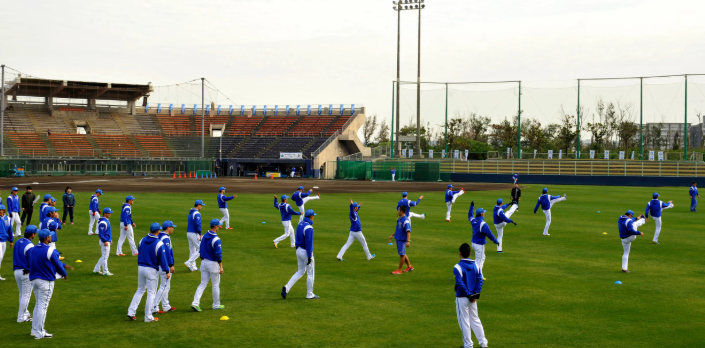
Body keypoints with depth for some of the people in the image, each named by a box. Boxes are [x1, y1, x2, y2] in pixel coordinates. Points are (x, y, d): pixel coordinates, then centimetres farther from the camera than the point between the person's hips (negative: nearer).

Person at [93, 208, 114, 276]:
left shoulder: (107, 220, 12)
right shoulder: (103, 222, -20)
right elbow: (100, 233, -23)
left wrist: (110, 239, 23)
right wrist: (105, 241, -26)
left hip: (107, 241, 10)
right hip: (104, 242, -10)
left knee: (104, 257, 16)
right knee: (105, 257, -4)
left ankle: (96, 269, 24)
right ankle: (105, 272, 2)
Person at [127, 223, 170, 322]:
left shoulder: (142, 240, 3)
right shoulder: (159, 244, -14)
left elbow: (139, 253, 13)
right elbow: (162, 259, -13)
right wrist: (167, 271, -7)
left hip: (140, 268, 6)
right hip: (151, 270, -6)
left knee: (140, 290, 19)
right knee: (151, 293, 4)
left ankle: (131, 312, 11)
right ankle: (148, 317, 7)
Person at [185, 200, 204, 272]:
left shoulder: (190, 212, 14)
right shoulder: (197, 213, -15)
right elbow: (197, 225, -22)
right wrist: (200, 235, -19)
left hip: (189, 233, 9)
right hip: (194, 234, -9)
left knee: (192, 250, 13)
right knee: (200, 249, -2)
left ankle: (193, 267, 15)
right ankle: (189, 263, -8)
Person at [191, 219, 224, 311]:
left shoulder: (204, 236, 4)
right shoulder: (216, 239, -19)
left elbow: (201, 251, 11)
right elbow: (218, 254, -20)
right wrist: (221, 267, -15)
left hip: (204, 262, 7)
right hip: (213, 264, -7)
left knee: (203, 284, 8)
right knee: (215, 285, 8)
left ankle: (195, 303, -5)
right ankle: (216, 305, 19)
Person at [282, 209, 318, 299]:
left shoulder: (300, 225, 7)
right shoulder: (309, 228, -21)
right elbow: (309, 243, -23)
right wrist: (309, 257, -20)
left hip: (299, 250, 8)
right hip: (306, 252, -8)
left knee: (301, 271, 17)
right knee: (310, 273, 6)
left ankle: (287, 288, 2)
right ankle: (309, 294, 14)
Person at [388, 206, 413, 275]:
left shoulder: (405, 221, -20)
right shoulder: (399, 219, 9)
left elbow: (408, 231, -25)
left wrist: (408, 241, -32)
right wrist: (392, 235, 29)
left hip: (402, 240, -9)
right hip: (398, 239, 10)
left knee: (402, 254, 1)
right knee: (402, 254, 18)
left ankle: (399, 270, 7)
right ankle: (409, 266, 31)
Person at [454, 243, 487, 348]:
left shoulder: (457, 267, -15)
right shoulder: (475, 265, 2)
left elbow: (460, 284, -21)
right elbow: (479, 280, -3)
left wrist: (468, 294, -14)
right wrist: (476, 295, -5)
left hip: (462, 298, -5)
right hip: (473, 298, 5)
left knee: (464, 322, 4)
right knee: (475, 320, 16)